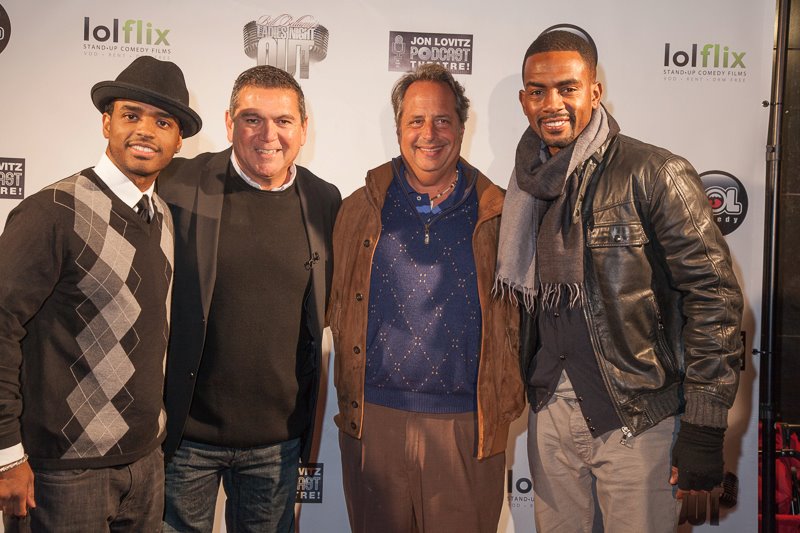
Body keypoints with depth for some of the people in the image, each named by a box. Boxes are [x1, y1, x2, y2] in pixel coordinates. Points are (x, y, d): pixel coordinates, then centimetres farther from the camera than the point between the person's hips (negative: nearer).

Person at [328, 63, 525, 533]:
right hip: (374, 421, 1)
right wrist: (350, 399, 5)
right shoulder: (360, 211, 4)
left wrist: (507, 399, 3)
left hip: (469, 427, 0)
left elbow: (520, 315, 8)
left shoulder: (499, 215, 2)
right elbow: (335, 308, 9)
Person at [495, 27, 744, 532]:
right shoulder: (529, 186, 8)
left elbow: (714, 296, -13)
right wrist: (520, 389, 13)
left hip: (637, 418, -5)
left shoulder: (654, 174, -11)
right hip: (550, 413, 5)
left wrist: (704, 427, -15)